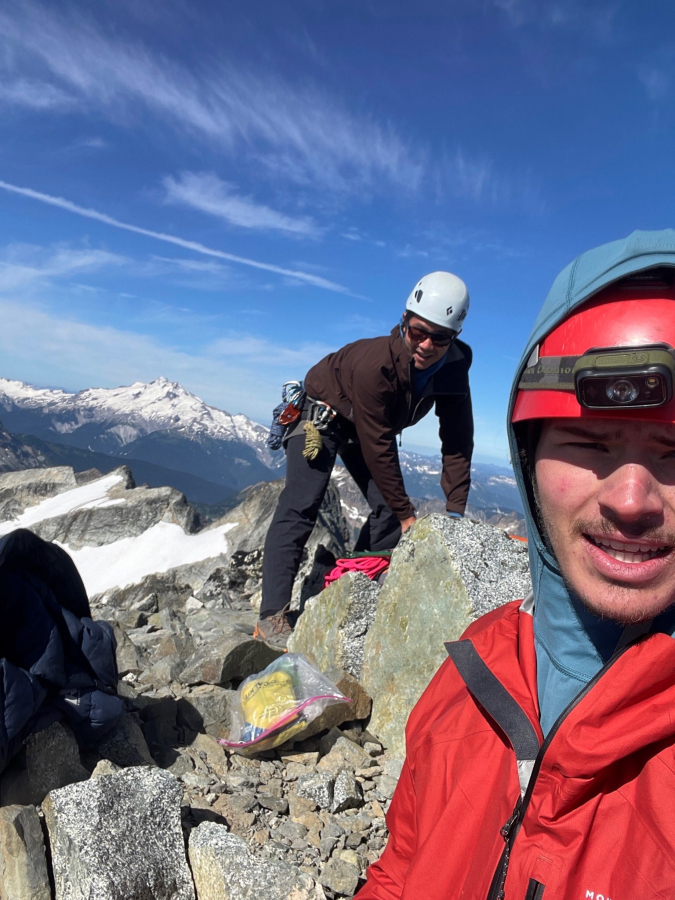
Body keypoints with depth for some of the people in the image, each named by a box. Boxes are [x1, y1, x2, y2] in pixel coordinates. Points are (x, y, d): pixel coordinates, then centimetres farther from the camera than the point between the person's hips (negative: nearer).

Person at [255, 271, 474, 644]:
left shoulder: (454, 370, -21)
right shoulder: (374, 364, -38)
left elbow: (458, 443, -15)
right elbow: (378, 449, -34)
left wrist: (455, 511, -19)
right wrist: (407, 514, -27)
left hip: (369, 427, 7)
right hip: (323, 412, -6)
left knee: (388, 510, -3)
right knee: (302, 505, -19)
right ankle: (272, 617, -19)